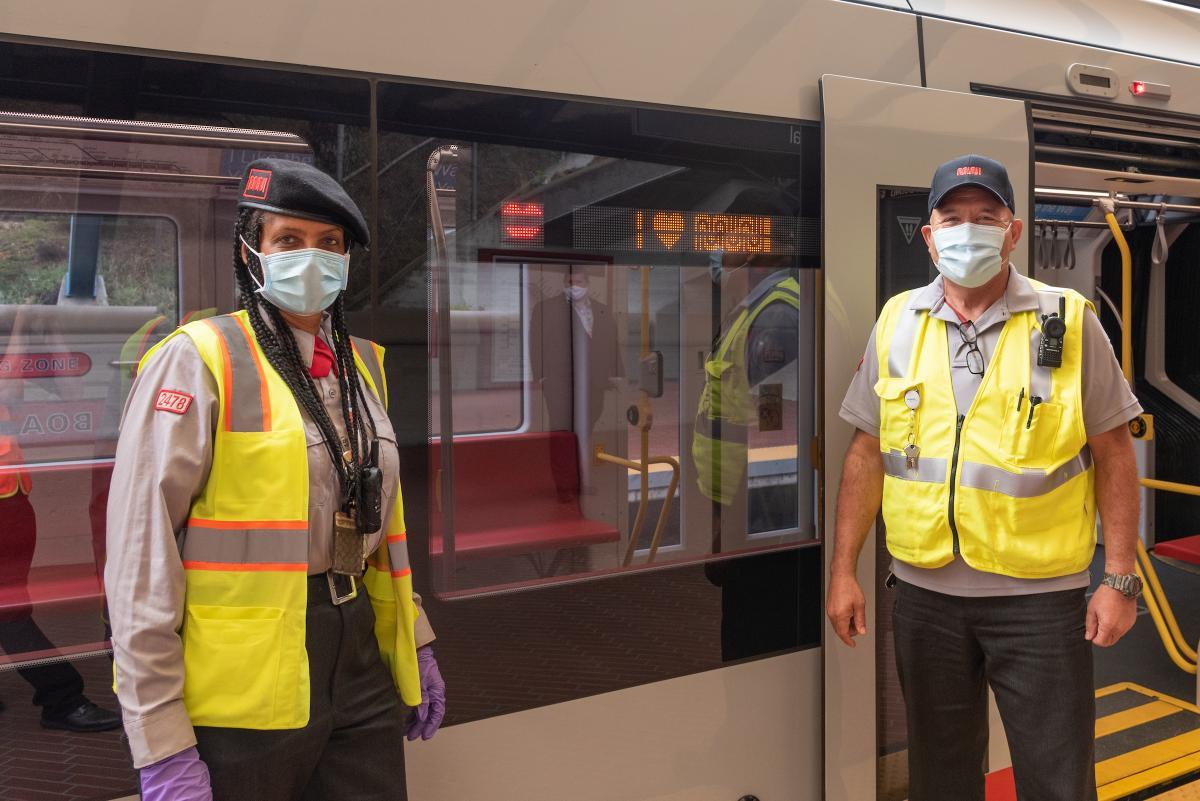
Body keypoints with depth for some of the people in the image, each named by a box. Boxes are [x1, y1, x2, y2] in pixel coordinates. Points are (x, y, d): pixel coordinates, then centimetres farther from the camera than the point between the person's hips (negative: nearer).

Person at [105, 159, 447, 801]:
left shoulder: (362, 364, 10)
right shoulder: (198, 361, -10)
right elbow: (141, 558, -14)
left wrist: (415, 643, 17)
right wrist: (161, 746, -15)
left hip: (362, 668, 6)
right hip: (242, 700, -6)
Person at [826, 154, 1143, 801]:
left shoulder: (1067, 322, -3)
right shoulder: (897, 323, 3)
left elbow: (1112, 454, -1)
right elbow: (867, 453, 5)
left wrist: (1120, 579, -6)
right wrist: (843, 571, 2)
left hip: (1039, 596, -2)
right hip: (925, 593, 2)